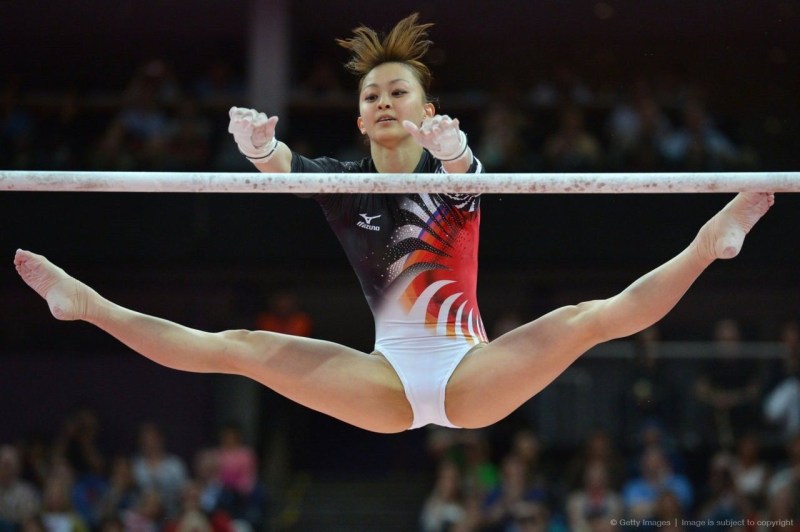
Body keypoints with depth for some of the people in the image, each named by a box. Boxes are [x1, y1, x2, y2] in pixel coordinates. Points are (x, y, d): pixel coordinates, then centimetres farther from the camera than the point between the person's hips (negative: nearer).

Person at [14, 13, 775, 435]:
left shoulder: (454, 173, 2)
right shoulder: (344, 183, 6)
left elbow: (463, 169, -26)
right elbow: (285, 169, -18)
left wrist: (452, 150, -52)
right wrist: (259, 145, -43)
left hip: (472, 373, -1)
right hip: (389, 378, 1)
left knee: (594, 318, -24)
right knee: (242, 349, -10)